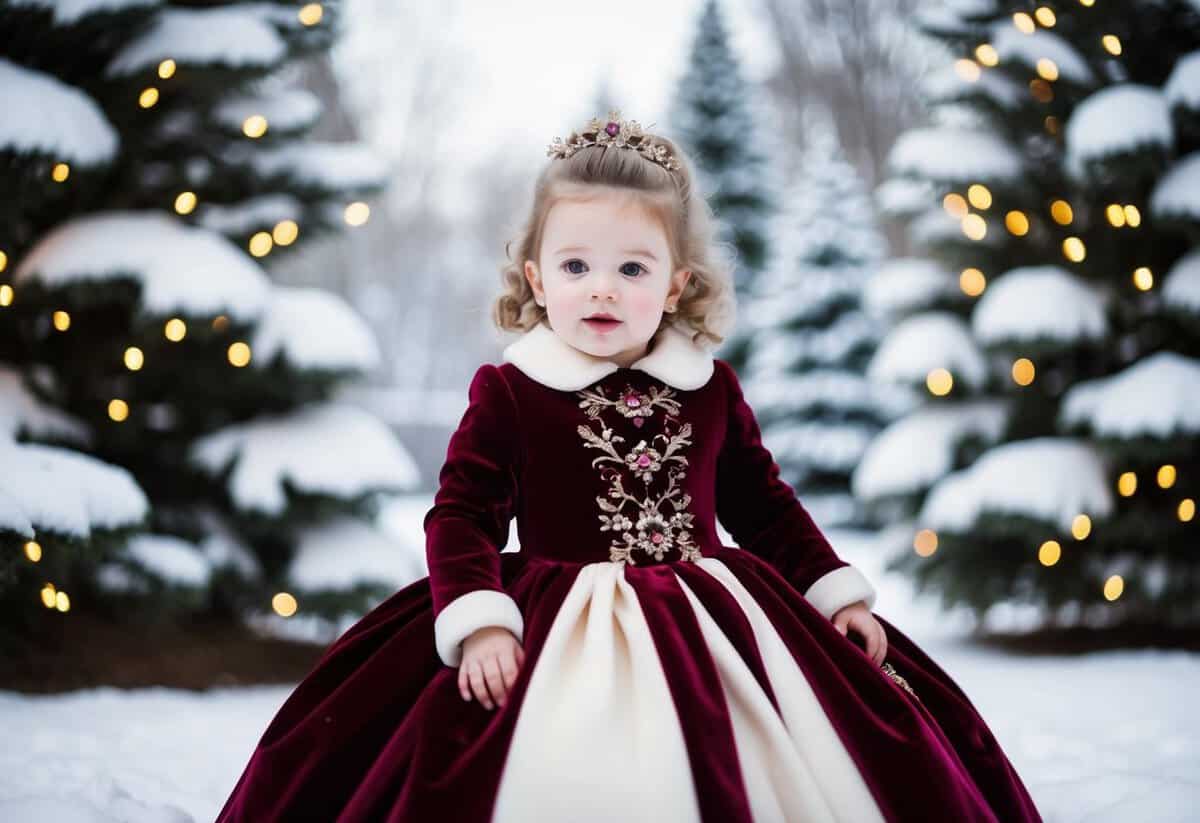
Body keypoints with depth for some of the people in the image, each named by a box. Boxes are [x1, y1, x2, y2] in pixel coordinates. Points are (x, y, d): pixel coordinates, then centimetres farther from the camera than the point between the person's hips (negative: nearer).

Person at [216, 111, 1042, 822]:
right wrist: (480, 622, -23)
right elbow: (463, 513, -8)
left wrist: (840, 594, 9)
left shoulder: (710, 390, 8)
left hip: (709, 623, 4)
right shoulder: (508, 392, -2)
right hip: (563, 636, -3)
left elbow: (765, 506, 16)